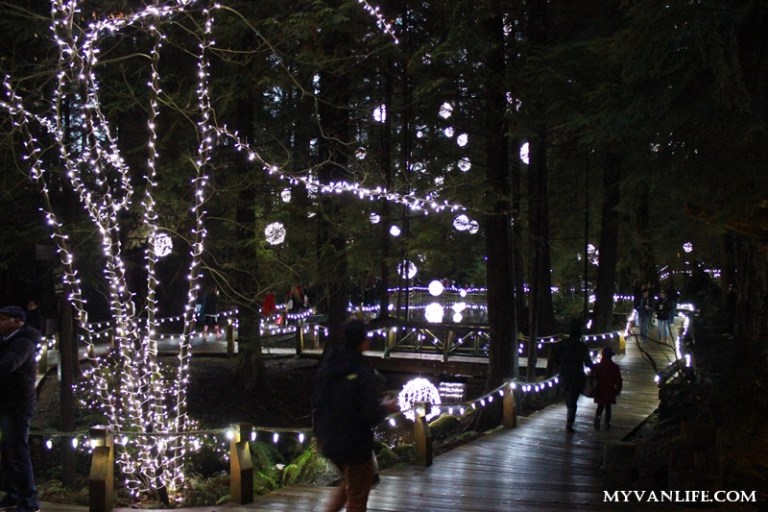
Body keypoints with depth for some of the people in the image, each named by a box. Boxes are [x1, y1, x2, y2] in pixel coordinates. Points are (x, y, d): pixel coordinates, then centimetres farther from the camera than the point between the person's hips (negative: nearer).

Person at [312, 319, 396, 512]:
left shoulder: (328, 365, 0)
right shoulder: (364, 373, -22)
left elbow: (316, 402, 7)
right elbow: (371, 415, -24)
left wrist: (321, 433, 17)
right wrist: (386, 408, -3)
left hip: (328, 440, 7)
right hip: (354, 443, -7)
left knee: (351, 481, 29)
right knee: (357, 495, 11)